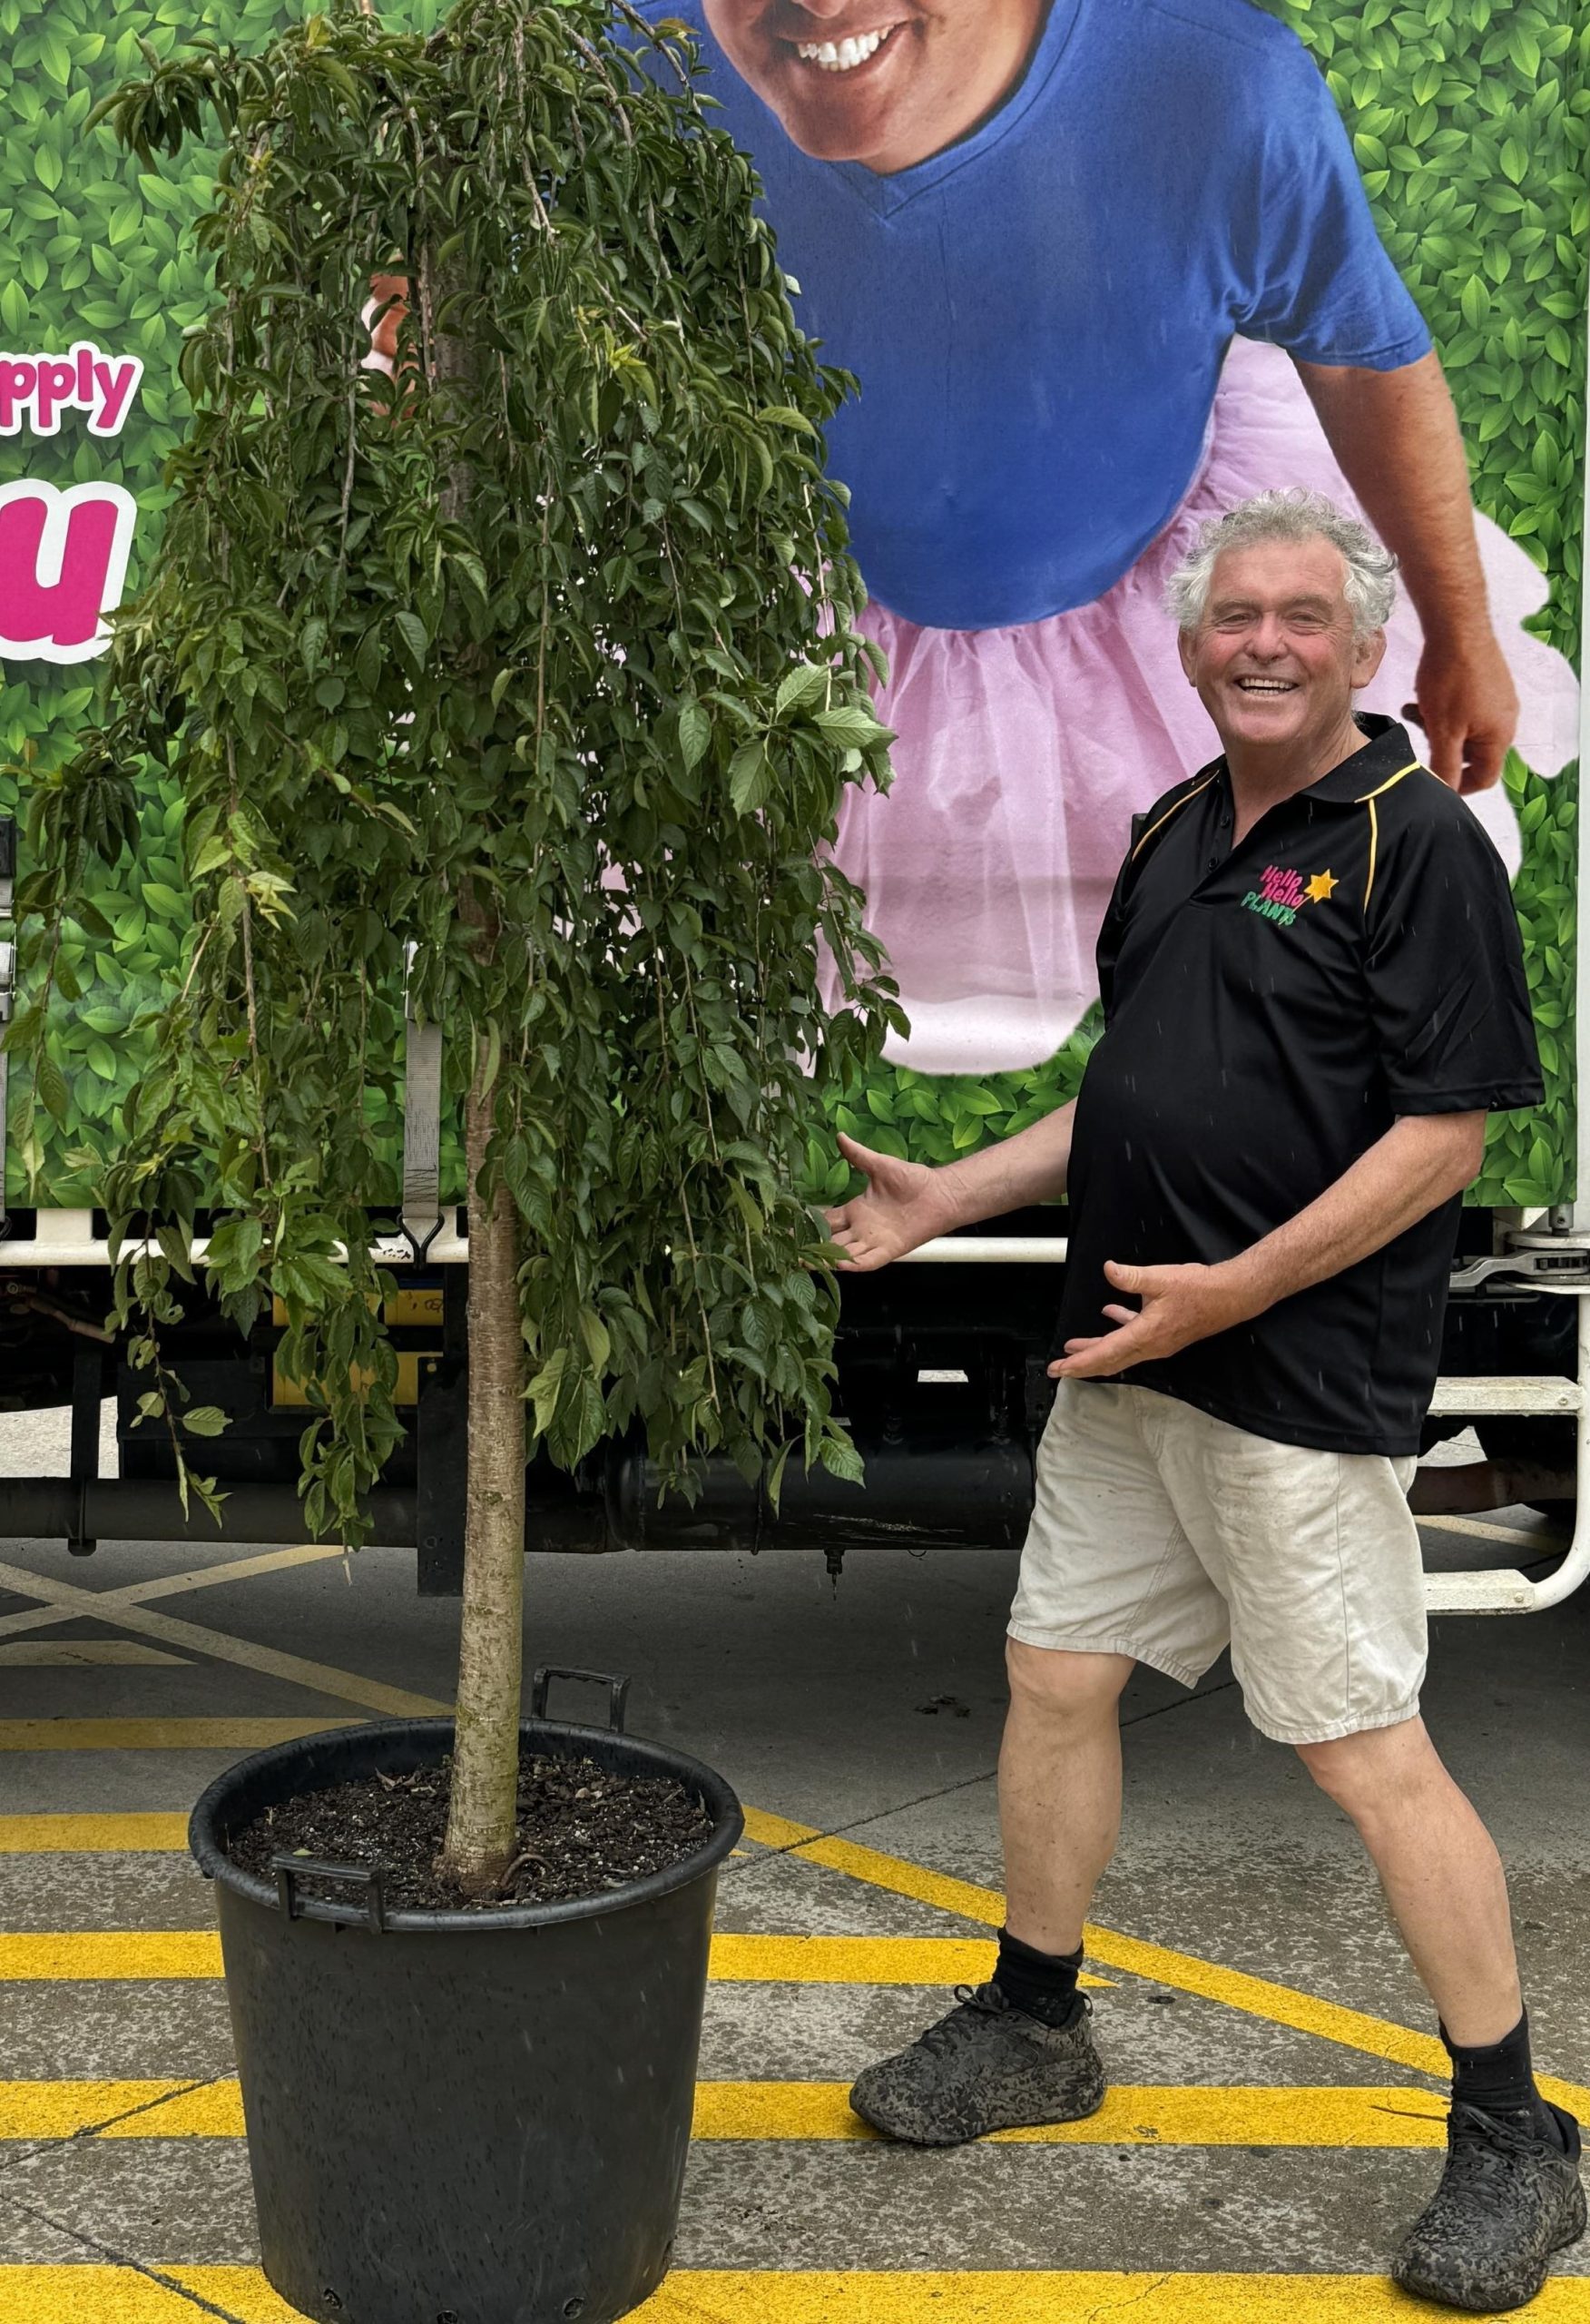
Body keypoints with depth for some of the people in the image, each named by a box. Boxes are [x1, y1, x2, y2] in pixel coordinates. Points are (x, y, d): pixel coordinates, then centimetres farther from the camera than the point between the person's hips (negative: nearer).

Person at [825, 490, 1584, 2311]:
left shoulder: (1415, 840, -11)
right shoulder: (1173, 835, 13)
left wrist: (1229, 1291, -20)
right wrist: (944, 1198, 12)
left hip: (1301, 1388, -8)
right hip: (1124, 1362, 8)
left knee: (1364, 1749, -3)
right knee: (1057, 1677, 13)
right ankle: (1031, 2027, 32)